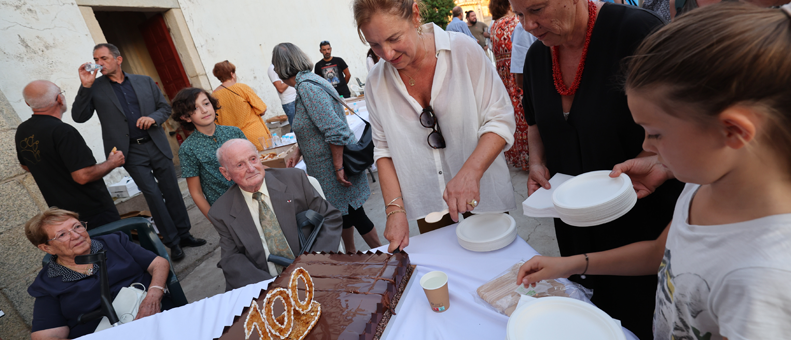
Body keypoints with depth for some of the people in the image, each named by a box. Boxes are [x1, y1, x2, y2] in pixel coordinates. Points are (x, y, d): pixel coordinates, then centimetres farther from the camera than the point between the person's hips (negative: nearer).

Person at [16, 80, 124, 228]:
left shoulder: (21, 131, 4)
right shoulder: (63, 131, -24)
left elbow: (26, 166, 21)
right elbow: (83, 176, -28)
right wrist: (112, 163, -13)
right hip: (92, 209, -9)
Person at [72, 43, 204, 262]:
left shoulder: (145, 81, 9)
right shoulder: (95, 88, 5)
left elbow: (165, 107, 12)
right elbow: (79, 117, -1)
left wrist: (154, 118, -10)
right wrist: (85, 86, -11)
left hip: (157, 145, 2)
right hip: (131, 152, -2)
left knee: (172, 191, 6)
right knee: (153, 194, -5)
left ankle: (184, 235, 20)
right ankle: (172, 242, 6)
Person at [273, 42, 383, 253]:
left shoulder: (307, 87, -21)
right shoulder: (308, 81, 10)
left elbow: (335, 130, -28)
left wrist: (338, 168, -23)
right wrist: (298, 152, 13)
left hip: (334, 164, -9)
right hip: (328, 165, 9)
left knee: (354, 214, 3)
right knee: (344, 212, 21)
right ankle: (351, 253, 38)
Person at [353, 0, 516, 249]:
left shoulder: (463, 51, -12)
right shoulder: (377, 82, -3)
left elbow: (500, 119, -11)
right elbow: (384, 149, 1)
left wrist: (470, 172, -27)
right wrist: (395, 209, -9)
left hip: (482, 198, -1)